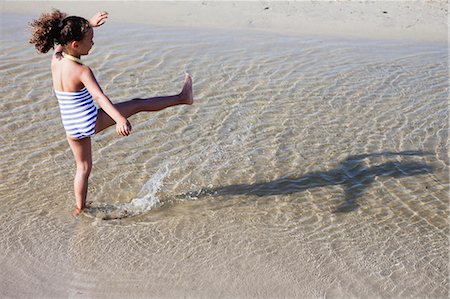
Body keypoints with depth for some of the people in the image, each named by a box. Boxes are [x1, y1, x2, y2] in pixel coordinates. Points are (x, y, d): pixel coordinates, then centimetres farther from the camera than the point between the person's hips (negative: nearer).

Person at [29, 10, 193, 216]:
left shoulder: (56, 59, -4)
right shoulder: (82, 71, -24)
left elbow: (59, 37, 18)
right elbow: (99, 97, -40)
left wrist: (90, 24, 20)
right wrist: (120, 119, -52)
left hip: (70, 127, 6)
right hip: (91, 122, -6)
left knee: (83, 167, 24)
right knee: (137, 104, 6)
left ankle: (80, 208, 34)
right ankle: (181, 98, 16)